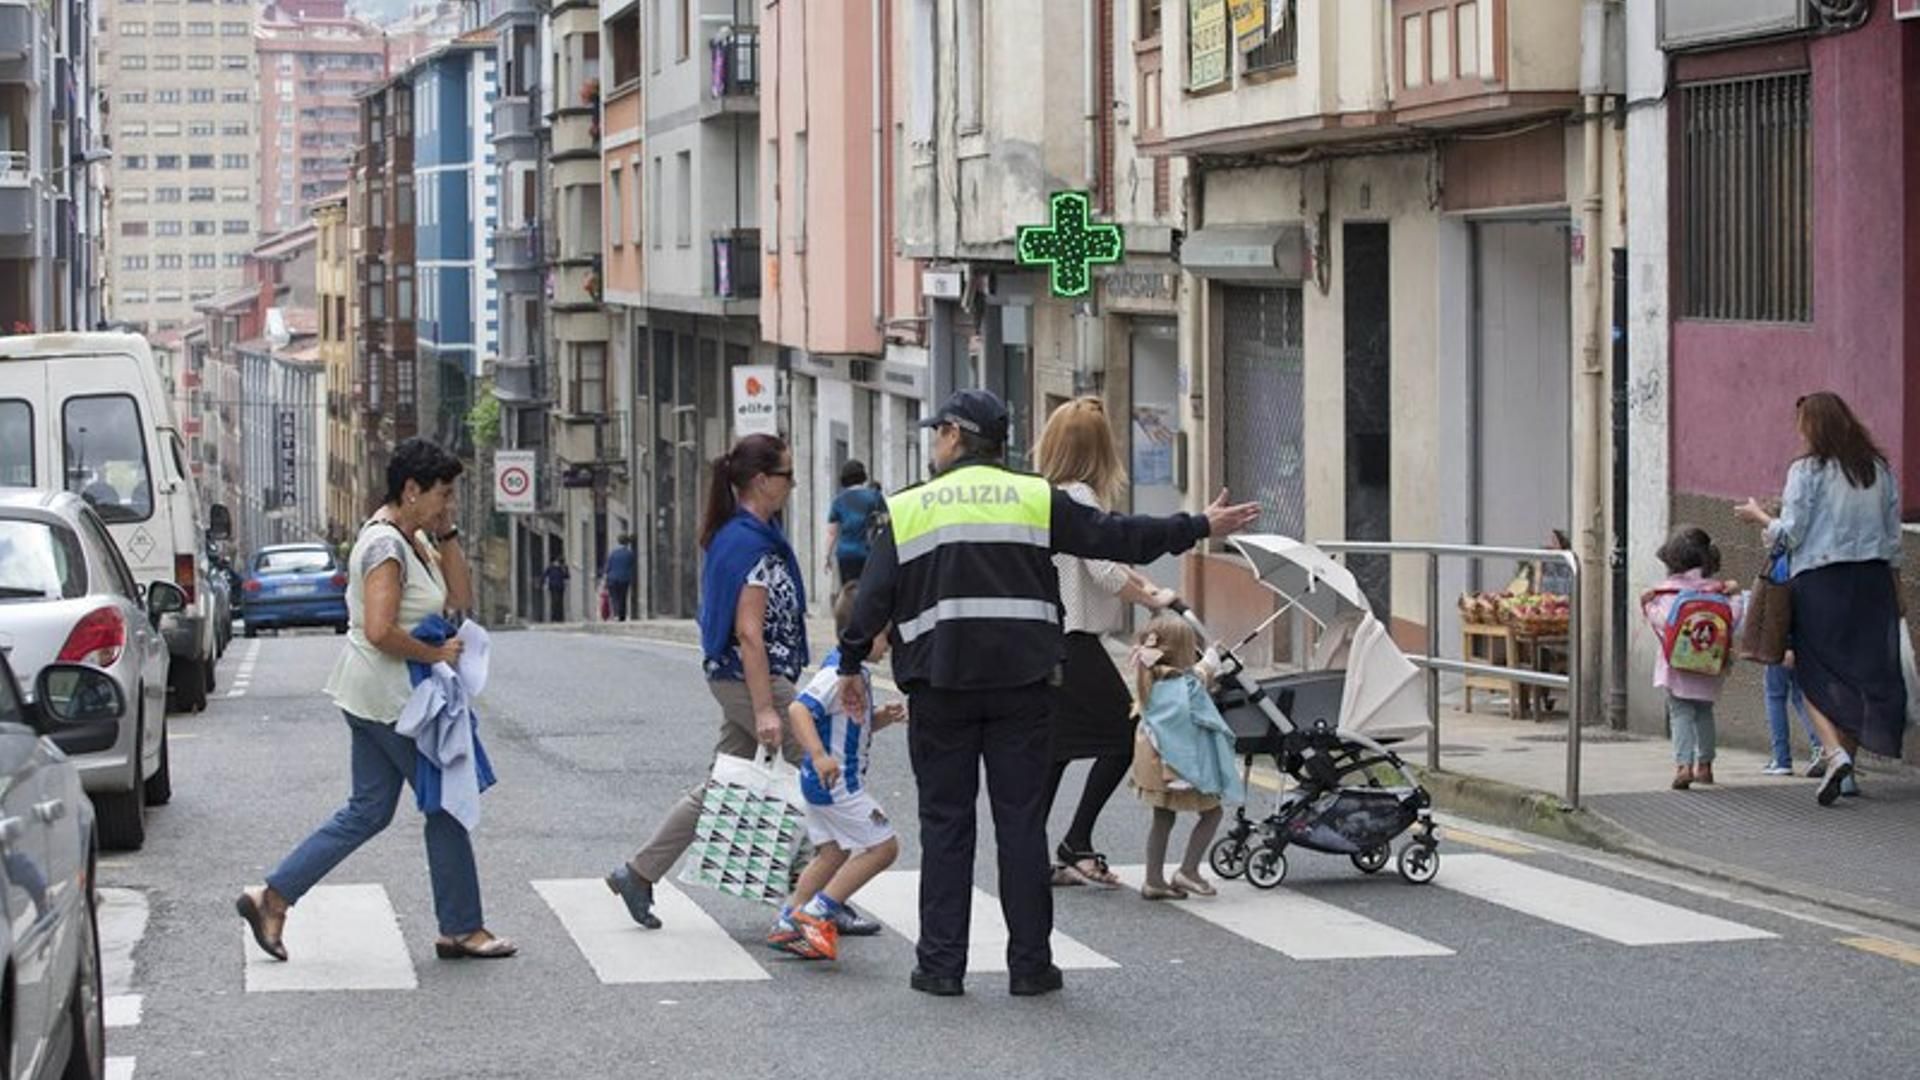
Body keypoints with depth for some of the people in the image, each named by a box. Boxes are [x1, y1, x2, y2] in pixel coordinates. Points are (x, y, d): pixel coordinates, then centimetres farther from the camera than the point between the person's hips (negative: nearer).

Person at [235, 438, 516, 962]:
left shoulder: (413, 539, 12)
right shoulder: (385, 545, -19)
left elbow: (460, 598, 11)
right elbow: (380, 630, -28)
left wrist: (447, 536, 3)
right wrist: (436, 654, -17)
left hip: (377, 697, 10)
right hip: (389, 696, -10)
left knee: (368, 811, 12)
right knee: (446, 805, 1)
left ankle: (271, 898, 10)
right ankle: (461, 930, 11)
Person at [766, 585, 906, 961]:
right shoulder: (839, 672, -19)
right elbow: (799, 709, -30)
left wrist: (882, 718, 6)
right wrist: (819, 755, -39)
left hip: (824, 785, 10)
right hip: (837, 783, -10)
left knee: (832, 853, 16)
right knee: (883, 846, -5)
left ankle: (787, 924, 18)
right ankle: (818, 912, -6)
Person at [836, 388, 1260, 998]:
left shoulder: (908, 510, 3)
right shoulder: (1037, 500, 4)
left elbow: (874, 598, 2)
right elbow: (1115, 537, 3)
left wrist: (851, 666, 15)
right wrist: (1200, 528, 13)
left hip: (940, 685, -1)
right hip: (1020, 682, 1)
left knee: (945, 822, 5)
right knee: (1021, 821, 4)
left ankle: (941, 963, 4)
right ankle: (1030, 964, 6)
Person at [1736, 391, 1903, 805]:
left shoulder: (1807, 470, -7)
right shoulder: (1880, 470, 9)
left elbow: (1790, 535, -9)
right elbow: (1893, 539, 11)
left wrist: (1759, 516, 9)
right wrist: (1894, 593, 18)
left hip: (1819, 582, -5)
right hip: (1872, 580, 5)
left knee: (1817, 676, 1)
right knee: (1864, 673, 10)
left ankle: (1834, 753, -21)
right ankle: (1846, 770, 12)